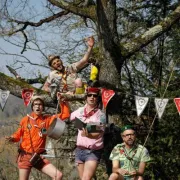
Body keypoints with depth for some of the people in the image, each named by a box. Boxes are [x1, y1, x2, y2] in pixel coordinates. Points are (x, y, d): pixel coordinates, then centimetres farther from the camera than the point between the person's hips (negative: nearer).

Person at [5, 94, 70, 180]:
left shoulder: (47, 119, 5)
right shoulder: (25, 120, -1)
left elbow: (65, 114, 6)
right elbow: (18, 134, 5)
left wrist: (62, 102, -4)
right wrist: (12, 138, -16)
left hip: (39, 157, 3)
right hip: (25, 156, -2)